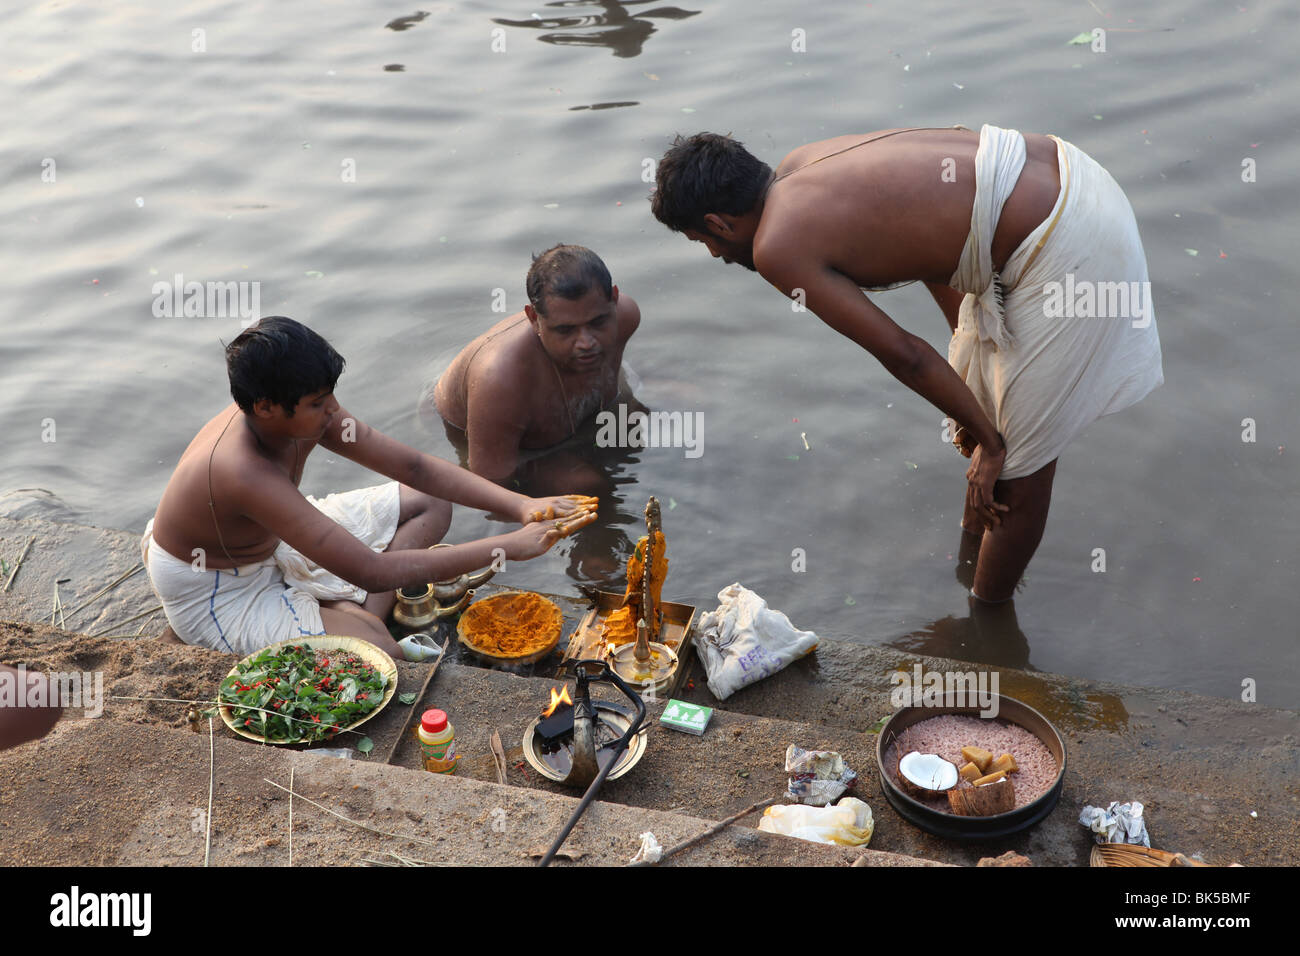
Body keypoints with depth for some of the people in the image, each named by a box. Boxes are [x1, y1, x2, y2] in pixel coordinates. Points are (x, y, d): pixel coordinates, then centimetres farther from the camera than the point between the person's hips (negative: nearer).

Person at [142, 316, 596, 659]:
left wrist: (519, 504, -23)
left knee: (429, 504, 5)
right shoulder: (246, 473, -39)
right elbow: (372, 572, -41)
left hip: (267, 540, 9)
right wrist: (508, 546, -40)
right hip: (216, 598, -9)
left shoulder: (307, 414, -16)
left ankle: (357, 617, -10)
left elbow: (415, 467, -10)